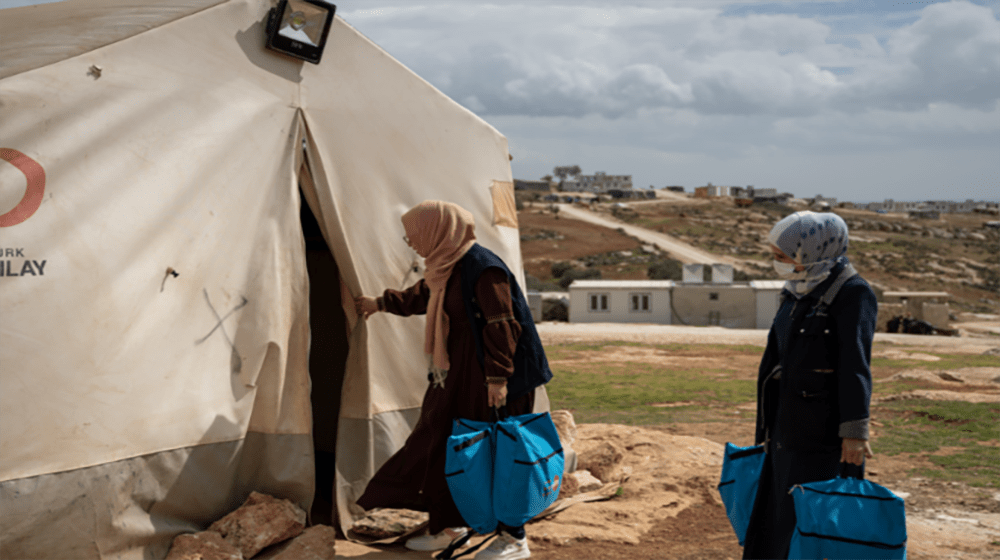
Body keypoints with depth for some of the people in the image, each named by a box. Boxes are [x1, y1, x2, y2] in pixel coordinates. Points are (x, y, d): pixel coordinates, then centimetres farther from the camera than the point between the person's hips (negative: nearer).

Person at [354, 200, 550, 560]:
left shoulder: (483, 268, -20)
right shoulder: (445, 268, 9)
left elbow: (502, 325, -22)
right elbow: (420, 298, 30)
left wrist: (497, 377, -25)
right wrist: (380, 304, 40)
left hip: (489, 377, -9)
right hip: (457, 373, 9)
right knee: (441, 443, 13)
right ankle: (448, 526, 28)